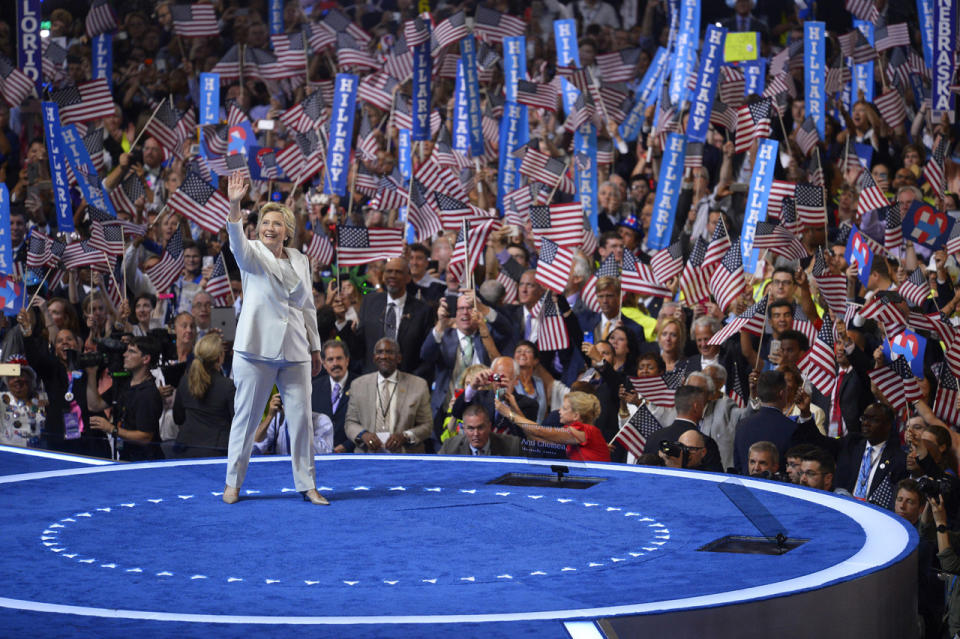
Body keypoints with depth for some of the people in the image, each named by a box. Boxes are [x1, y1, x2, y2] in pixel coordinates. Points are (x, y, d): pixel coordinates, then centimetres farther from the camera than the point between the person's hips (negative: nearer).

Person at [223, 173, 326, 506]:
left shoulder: (300, 261, 12)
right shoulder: (253, 255, -1)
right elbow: (238, 242, -24)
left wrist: (315, 348, 17)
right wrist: (234, 206, -41)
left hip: (295, 352, 4)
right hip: (257, 348, -4)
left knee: (301, 416, 3)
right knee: (246, 416, 0)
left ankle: (306, 484, 11)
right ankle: (233, 482, 11)